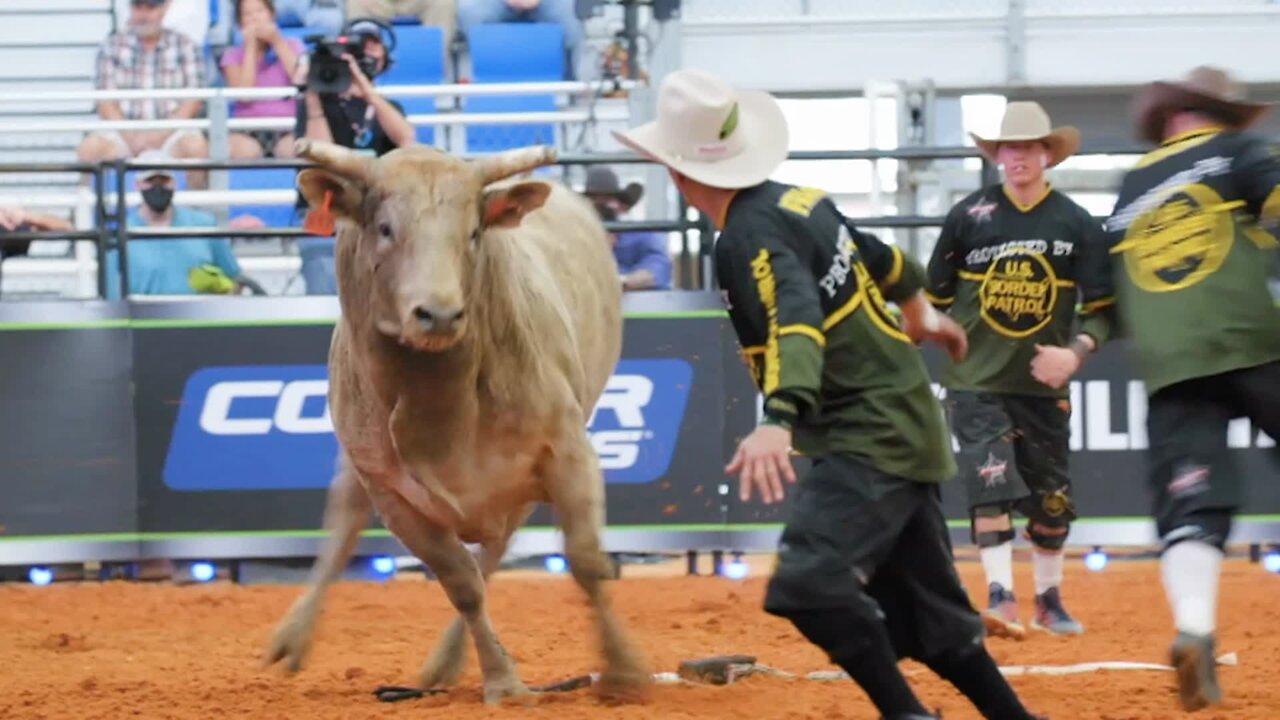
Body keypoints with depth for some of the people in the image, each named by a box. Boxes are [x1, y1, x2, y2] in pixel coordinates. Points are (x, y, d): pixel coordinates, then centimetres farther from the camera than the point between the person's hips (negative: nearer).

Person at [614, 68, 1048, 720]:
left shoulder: (750, 236, -16)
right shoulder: (798, 201, 10)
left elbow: (797, 323, -34)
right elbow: (883, 260, 27)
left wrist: (779, 419, -51)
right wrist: (921, 317, 48)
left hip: (866, 439, -10)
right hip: (906, 432, 10)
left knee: (808, 583, -26)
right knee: (931, 616, 16)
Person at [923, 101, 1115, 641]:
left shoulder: (1077, 225, -1)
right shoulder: (968, 216, -2)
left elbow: (1100, 308, -3)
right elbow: (934, 297, 9)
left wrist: (1076, 349, -18)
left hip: (1042, 384, 2)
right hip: (976, 380, -2)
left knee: (1051, 496, 10)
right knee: (991, 482, -16)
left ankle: (1048, 601, 26)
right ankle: (1000, 597, -20)